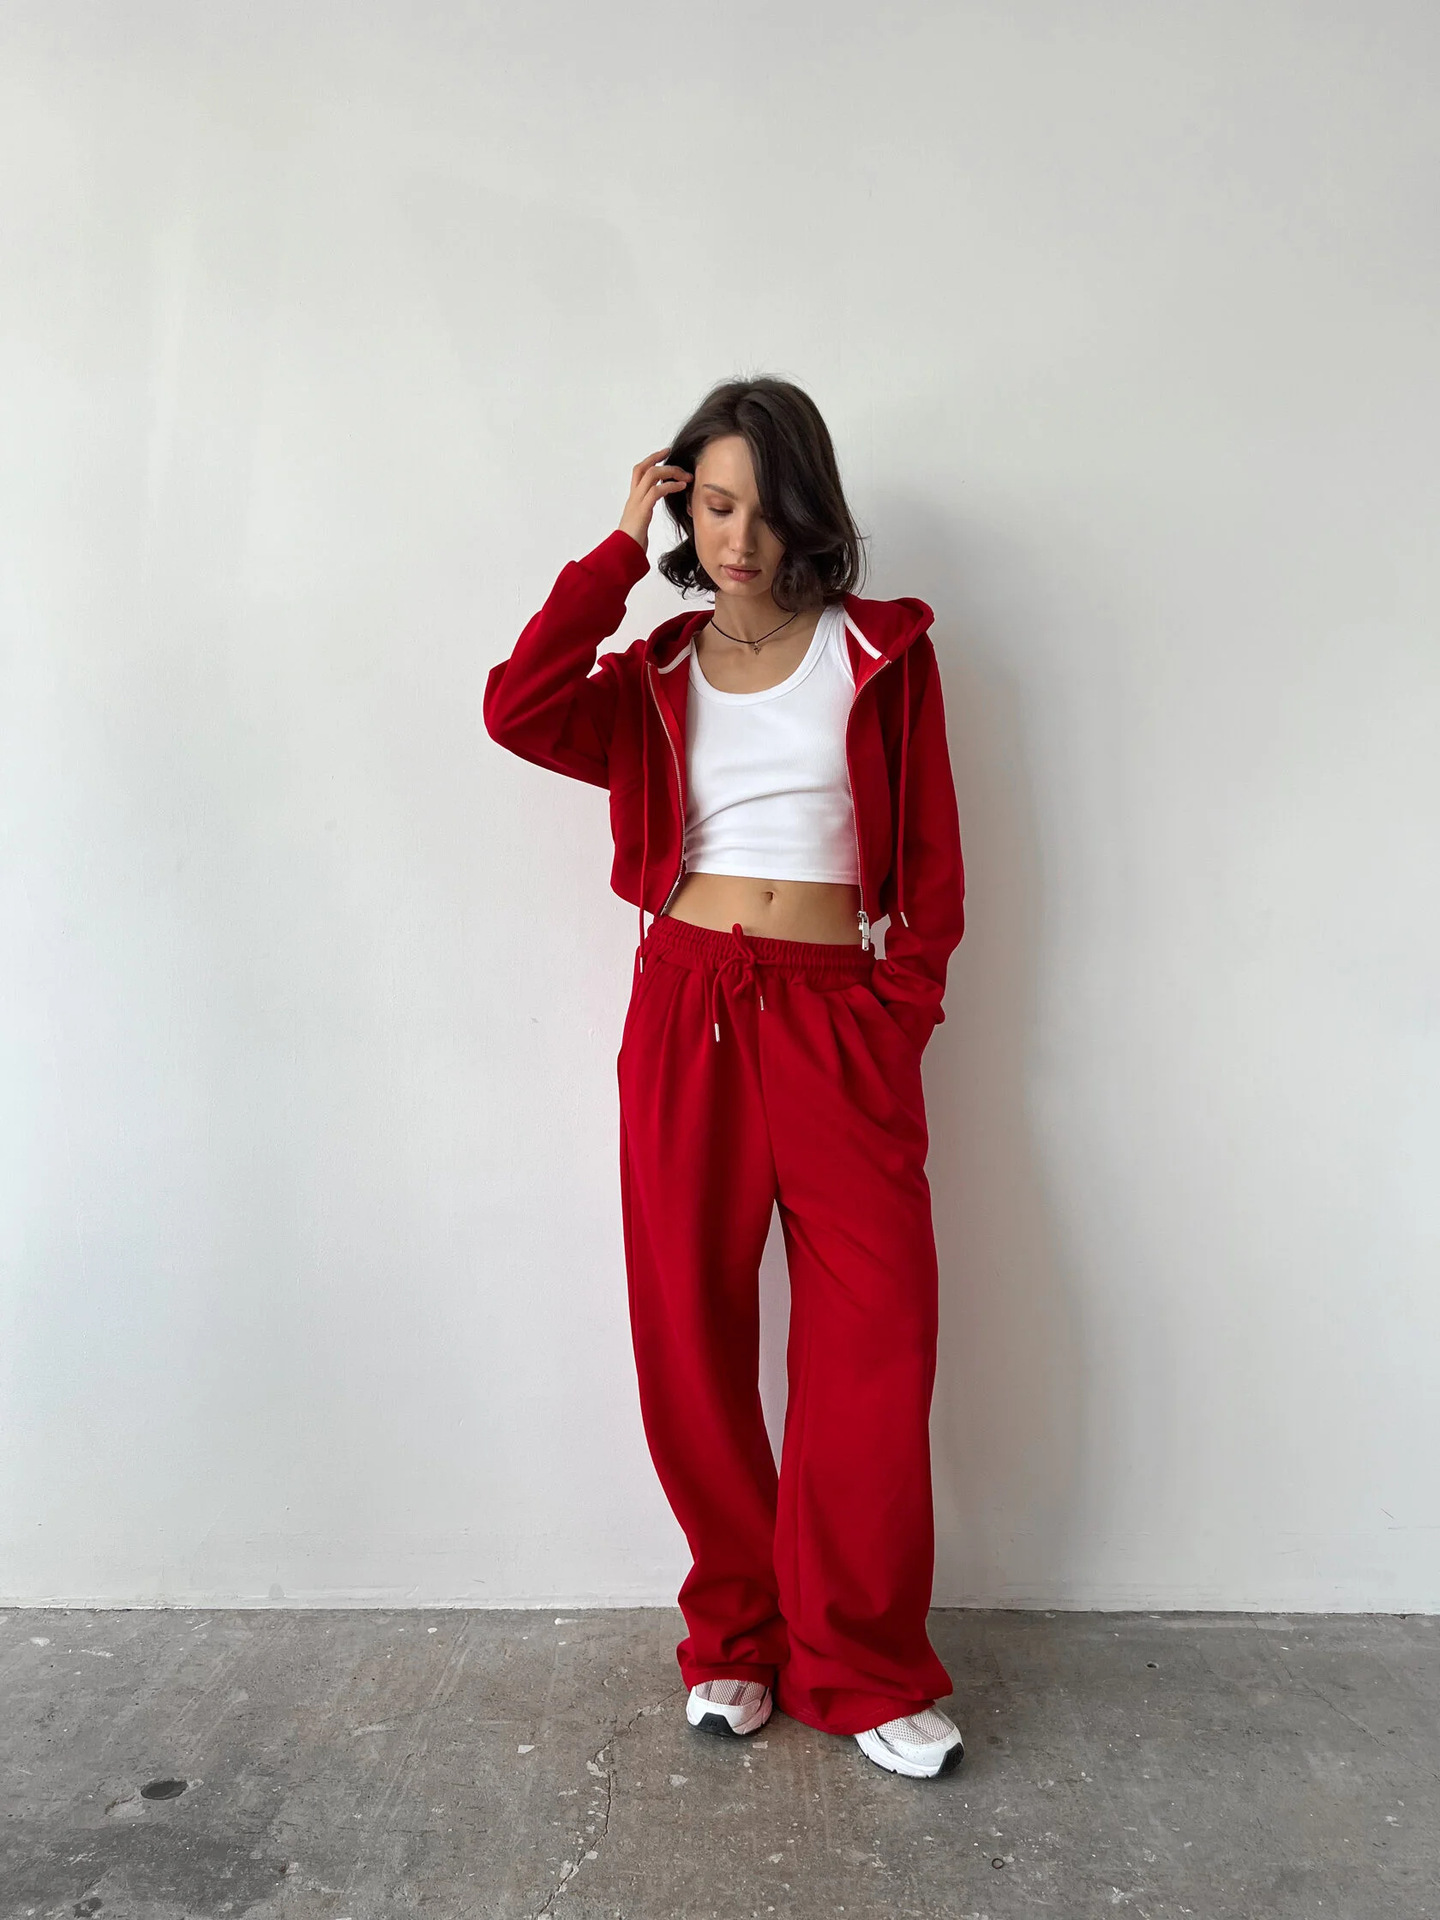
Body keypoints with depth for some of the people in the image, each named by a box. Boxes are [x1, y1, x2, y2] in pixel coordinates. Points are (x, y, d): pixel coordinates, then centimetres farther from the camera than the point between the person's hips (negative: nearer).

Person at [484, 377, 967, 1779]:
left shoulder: (880, 653, 9)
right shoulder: (658, 676, 13)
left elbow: (930, 857, 7)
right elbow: (519, 710, -8)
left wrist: (904, 1008, -2)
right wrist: (621, 550, -1)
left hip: (838, 1020, -1)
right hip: (685, 1015, 2)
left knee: (876, 1339, -5)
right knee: (694, 1342, 6)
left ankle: (860, 1666, 14)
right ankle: (736, 1636, 25)